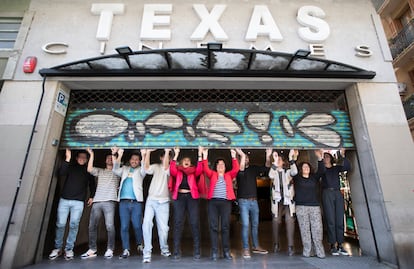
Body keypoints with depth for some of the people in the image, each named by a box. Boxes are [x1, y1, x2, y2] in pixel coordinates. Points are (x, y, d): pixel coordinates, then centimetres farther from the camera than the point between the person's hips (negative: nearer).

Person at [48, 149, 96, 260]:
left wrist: (91, 196, 0)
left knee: (74, 225, -4)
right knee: (60, 224, 0)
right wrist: (67, 159, -15)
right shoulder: (71, 167, 11)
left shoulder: (88, 171, 11)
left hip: (78, 202, -1)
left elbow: (92, 185, 12)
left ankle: (69, 249, 6)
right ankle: (57, 248, 16)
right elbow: (61, 173, -9)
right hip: (64, 200, 1)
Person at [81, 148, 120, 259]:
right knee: (92, 226, 3)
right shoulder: (100, 171, 21)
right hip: (97, 201, 3)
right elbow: (89, 169, 5)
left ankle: (110, 249, 3)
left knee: (109, 226, -8)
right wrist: (92, 154, 2)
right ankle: (92, 249, 15)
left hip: (109, 201, -3)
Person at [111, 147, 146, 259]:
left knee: (137, 226, 0)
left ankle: (139, 245, 22)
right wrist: (116, 156, -16)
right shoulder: (124, 169, 17)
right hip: (123, 201, 2)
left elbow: (144, 169, -10)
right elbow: (115, 170, -1)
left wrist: (144, 156, -26)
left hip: (136, 202, -1)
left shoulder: (140, 171, 11)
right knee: (124, 226, 1)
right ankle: (126, 250, 10)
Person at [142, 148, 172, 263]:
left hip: (163, 202, -1)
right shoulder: (156, 166, 9)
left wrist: (167, 151, -19)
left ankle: (164, 249, 29)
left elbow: (165, 167, -18)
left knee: (163, 228, 3)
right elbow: (146, 168, -11)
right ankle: (147, 252, 1)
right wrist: (148, 152, -16)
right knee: (146, 224, -13)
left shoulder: (171, 168, 4)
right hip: (151, 200, 1)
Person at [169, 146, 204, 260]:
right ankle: (176, 251, 8)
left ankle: (197, 251, 7)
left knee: (195, 223, -2)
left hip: (192, 197, 0)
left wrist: (199, 155, -9)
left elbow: (200, 169, -5)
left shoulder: (193, 172, 13)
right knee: (178, 223, -1)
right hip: (179, 197, 0)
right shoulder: (177, 172, 12)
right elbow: (172, 169, -8)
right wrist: (176, 154, -11)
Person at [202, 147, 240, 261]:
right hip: (213, 202, 0)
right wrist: (205, 155, -9)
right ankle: (214, 252, 7)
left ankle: (226, 251, 12)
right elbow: (206, 169, -1)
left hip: (225, 202, 0)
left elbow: (236, 169, 1)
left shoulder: (229, 175, 15)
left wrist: (233, 156, -6)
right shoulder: (212, 174, 14)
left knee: (225, 227, 3)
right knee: (213, 227, 0)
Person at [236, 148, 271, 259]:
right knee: (245, 225, -6)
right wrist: (242, 155, -39)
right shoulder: (239, 170, -5)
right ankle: (246, 249, 3)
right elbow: (241, 169, -28)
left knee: (255, 225, 13)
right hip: (243, 201, -5)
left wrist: (268, 156, -13)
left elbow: (266, 168, 1)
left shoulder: (254, 168, 8)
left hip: (254, 201, 5)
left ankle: (256, 247, 27)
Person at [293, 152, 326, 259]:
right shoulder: (297, 178, 11)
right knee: (304, 229, -4)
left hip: (315, 206, 2)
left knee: (317, 229, -4)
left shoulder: (314, 178, 16)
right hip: (301, 207, -2)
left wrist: (319, 159, -9)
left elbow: (320, 170, 4)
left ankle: (320, 251, 3)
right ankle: (306, 251, 3)